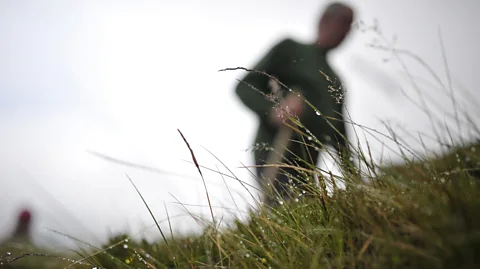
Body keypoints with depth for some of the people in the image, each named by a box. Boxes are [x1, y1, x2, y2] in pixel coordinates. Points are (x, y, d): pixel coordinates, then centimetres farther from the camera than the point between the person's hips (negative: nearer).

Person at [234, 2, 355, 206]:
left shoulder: (335, 83, 24)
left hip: (305, 166, 7)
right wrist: (272, 111, -22)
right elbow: (245, 87, -2)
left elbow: (339, 134, 27)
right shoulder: (291, 49, 6)